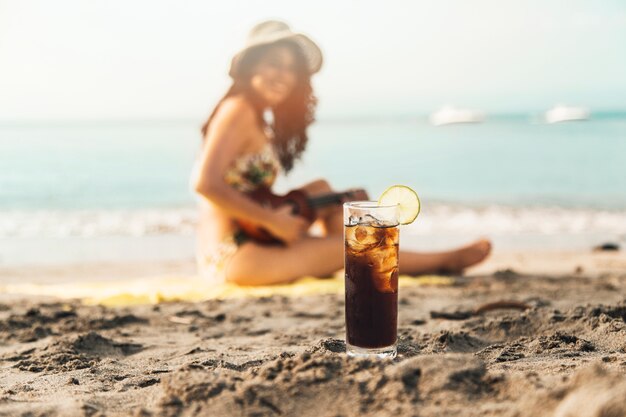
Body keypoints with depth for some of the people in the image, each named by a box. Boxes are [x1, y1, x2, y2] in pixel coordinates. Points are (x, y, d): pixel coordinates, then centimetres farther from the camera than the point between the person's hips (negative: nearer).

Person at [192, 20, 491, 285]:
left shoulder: (259, 121, 13)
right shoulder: (239, 109, -14)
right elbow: (204, 182, -24)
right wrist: (272, 220, -18)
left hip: (248, 242, 9)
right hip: (230, 255, -9)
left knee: (320, 190, 14)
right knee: (352, 246, -4)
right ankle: (442, 261, 16)